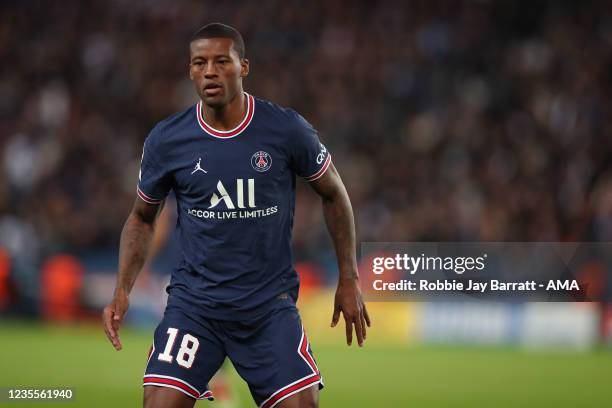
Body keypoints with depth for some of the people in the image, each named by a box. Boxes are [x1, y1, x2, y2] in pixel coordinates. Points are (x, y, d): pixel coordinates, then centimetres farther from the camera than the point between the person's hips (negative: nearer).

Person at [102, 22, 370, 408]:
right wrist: (122, 291, -2)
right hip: (194, 300, 0)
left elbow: (333, 193, 8)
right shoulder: (166, 140, -4)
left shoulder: (286, 129, -7)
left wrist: (349, 278, 7)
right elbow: (142, 217, 11)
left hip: (270, 303, 0)